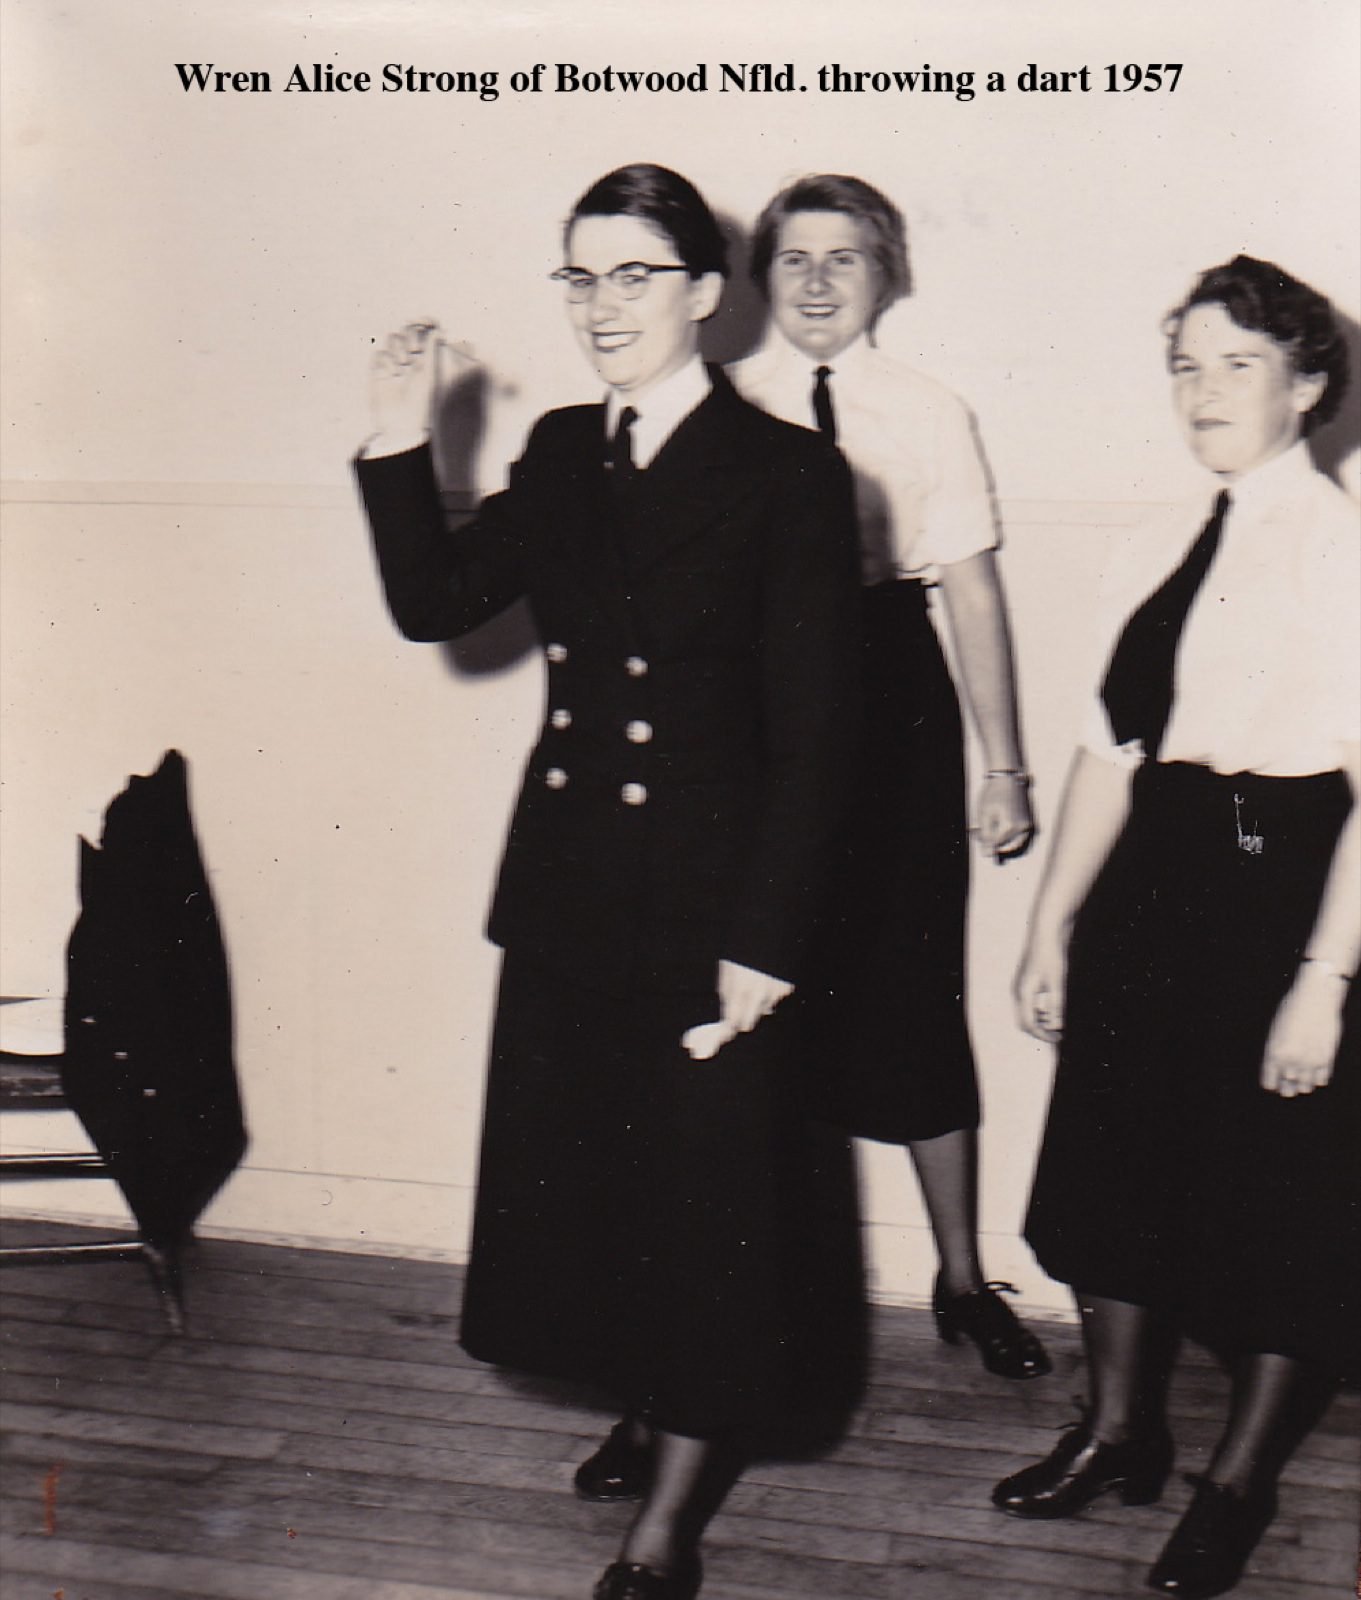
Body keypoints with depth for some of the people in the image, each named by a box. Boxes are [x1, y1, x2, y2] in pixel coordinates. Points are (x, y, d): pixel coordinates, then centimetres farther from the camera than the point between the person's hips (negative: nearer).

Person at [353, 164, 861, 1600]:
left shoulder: (787, 475, -11)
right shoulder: (560, 455, 7)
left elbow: (811, 736, -12)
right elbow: (432, 604, 9)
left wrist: (763, 941, -14)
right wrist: (400, 446, -2)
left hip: (707, 888, -6)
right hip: (568, 877, 6)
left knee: (703, 1184, 7)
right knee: (578, 1160, 17)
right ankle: (647, 1409, 42)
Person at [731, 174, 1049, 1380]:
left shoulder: (929, 416, 4)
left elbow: (975, 595, 2)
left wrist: (1005, 768, 0)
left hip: (892, 697, 0)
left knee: (911, 985, 5)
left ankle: (964, 1280, 19)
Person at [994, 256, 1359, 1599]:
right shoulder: (1173, 548, 9)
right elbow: (1110, 743, 11)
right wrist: (1052, 923, 11)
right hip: (1152, 876, 7)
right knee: (1115, 1156, 15)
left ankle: (1238, 1482, 29)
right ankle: (1118, 1430, 37)